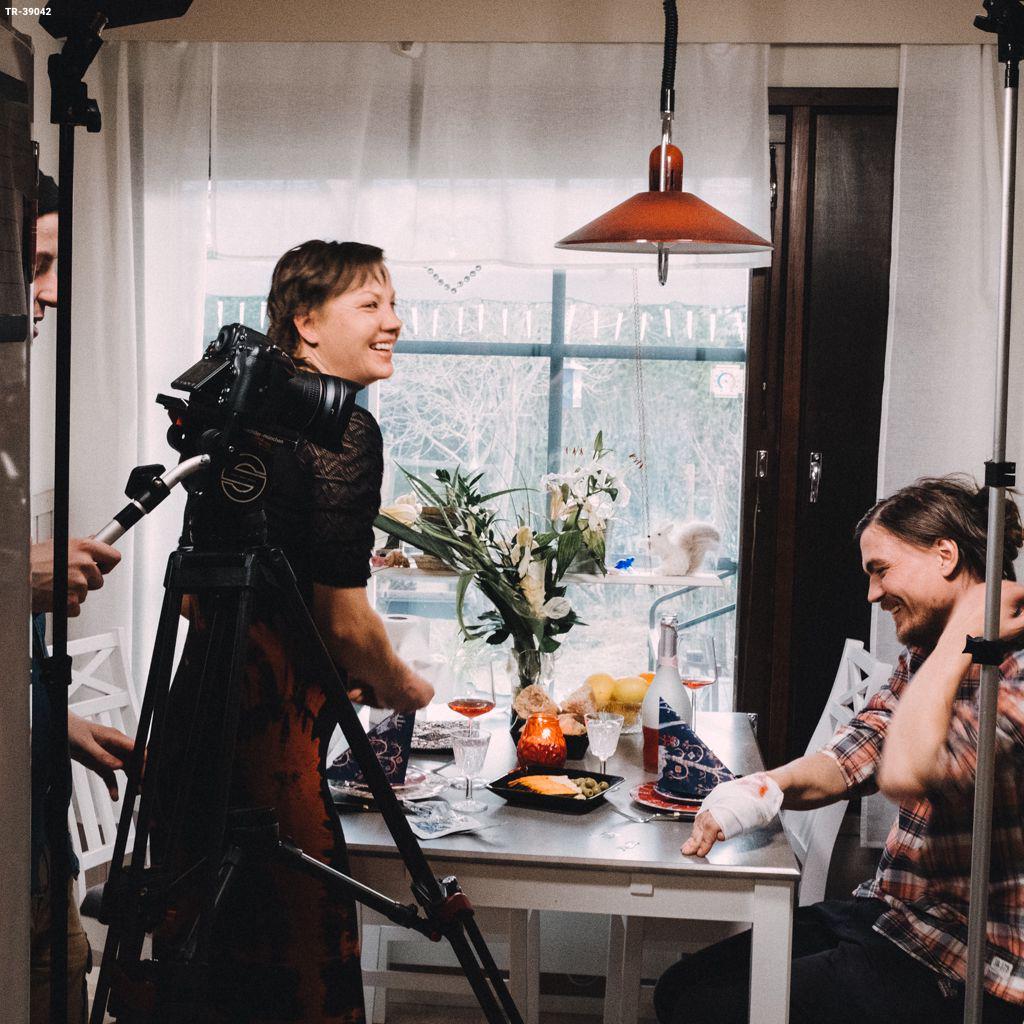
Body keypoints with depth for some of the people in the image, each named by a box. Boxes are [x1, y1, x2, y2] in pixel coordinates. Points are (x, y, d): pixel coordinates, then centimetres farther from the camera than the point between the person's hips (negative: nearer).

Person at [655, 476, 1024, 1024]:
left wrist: (962, 637, -22)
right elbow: (850, 758, 7)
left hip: (964, 975, -9)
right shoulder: (923, 655, 11)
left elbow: (906, 772, -33)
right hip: (888, 913, 9)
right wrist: (769, 785, -15)